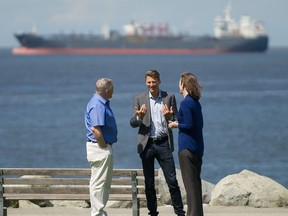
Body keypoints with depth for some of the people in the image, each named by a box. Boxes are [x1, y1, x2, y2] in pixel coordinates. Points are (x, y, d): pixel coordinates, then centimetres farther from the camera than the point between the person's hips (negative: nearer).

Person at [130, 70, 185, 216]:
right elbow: (132, 123, 5)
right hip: (147, 144, 1)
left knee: (172, 180, -4)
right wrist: (139, 117, -17)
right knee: (149, 182, 5)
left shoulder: (169, 98, 5)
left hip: (163, 143, -1)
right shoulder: (140, 99, 7)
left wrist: (169, 117, -16)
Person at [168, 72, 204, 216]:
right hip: (197, 147, 9)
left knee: (190, 182, -7)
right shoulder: (196, 103, 12)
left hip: (187, 147, -9)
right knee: (195, 181, 13)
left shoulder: (186, 103, -14)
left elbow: (189, 125, -20)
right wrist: (179, 121, 18)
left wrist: (176, 125, -4)